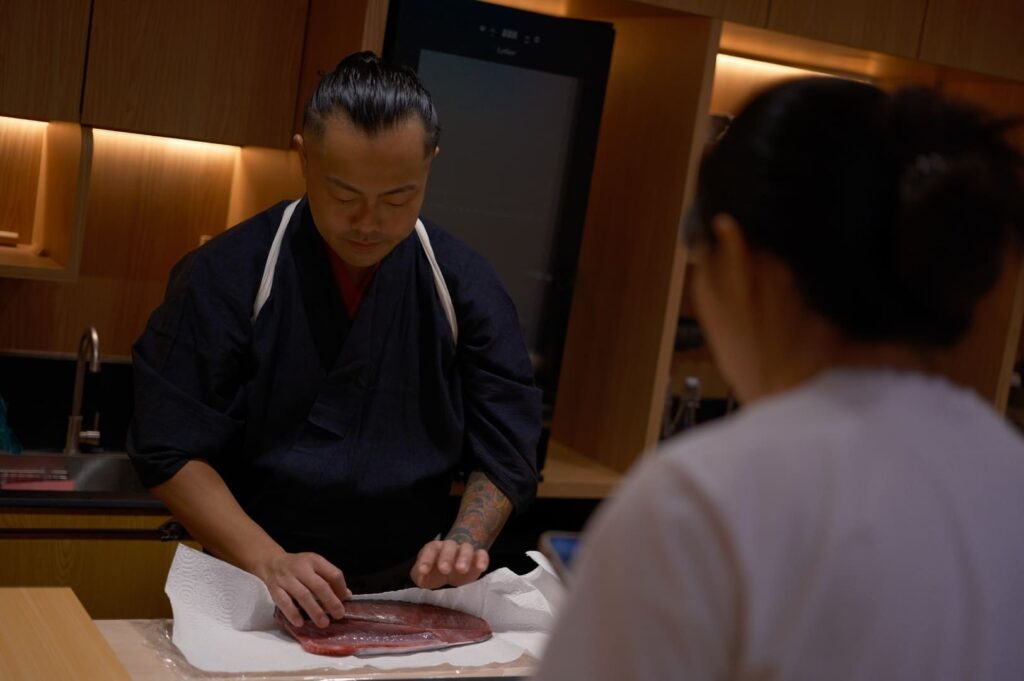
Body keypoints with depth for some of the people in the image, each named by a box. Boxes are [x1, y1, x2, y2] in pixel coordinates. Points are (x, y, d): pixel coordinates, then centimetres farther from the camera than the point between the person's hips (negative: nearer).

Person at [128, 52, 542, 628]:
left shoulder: (468, 288, 1)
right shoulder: (226, 276, -5)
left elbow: (505, 451, 5)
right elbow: (172, 450, -6)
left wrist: (465, 541, -14)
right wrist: (268, 561, -18)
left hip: (409, 596, 2)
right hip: (257, 600, -2)